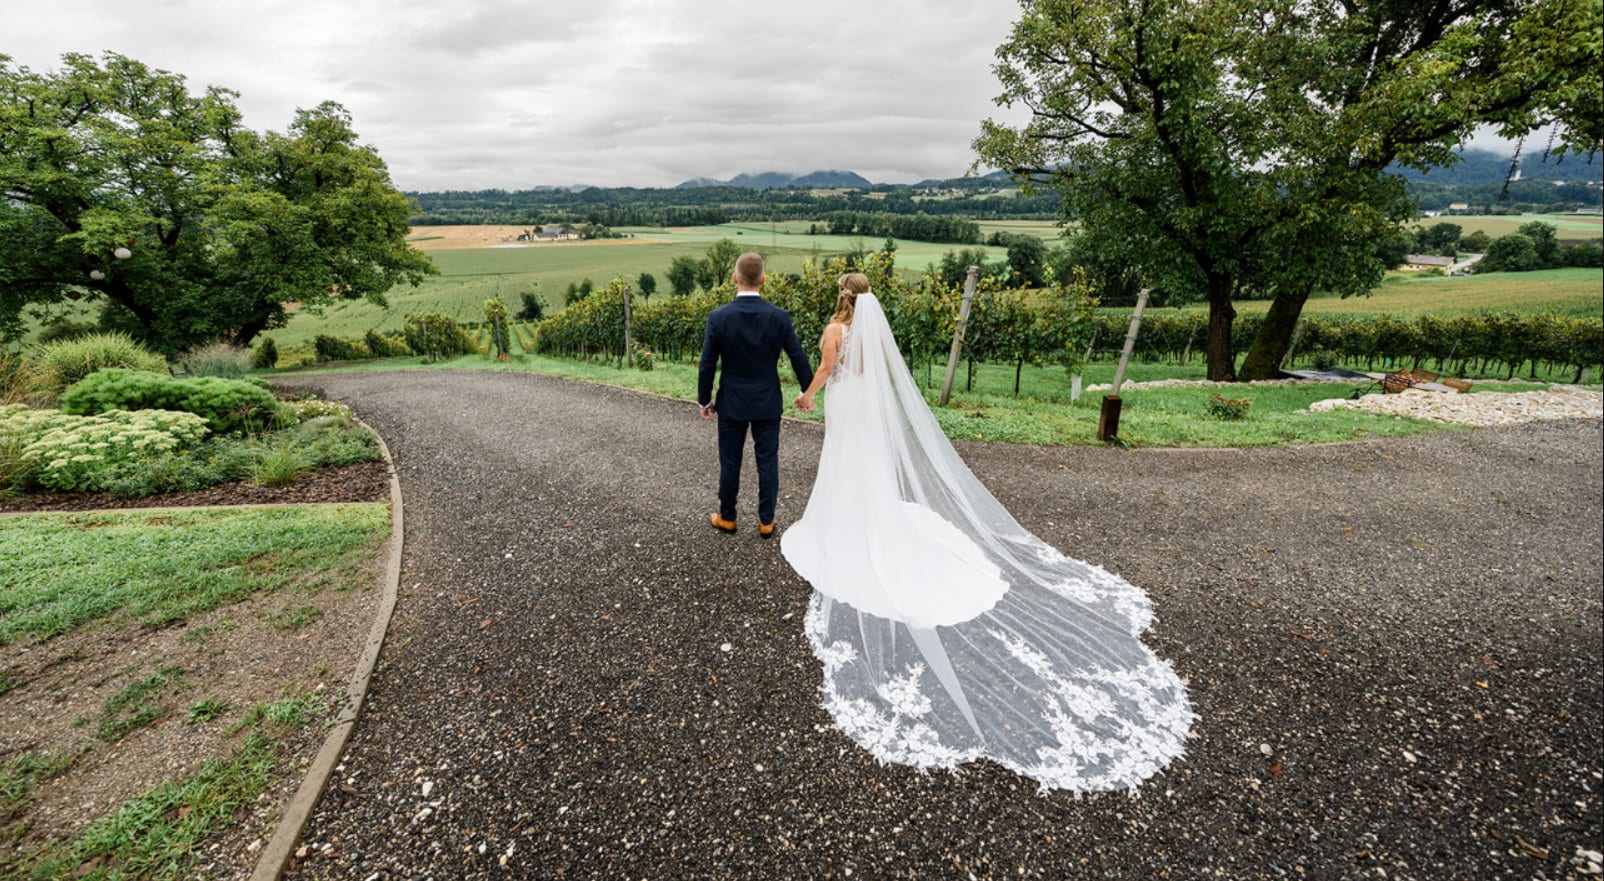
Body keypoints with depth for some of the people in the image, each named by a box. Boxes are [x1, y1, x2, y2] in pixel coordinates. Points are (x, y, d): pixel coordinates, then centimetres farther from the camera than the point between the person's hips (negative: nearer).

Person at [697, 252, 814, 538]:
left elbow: (707, 365, -8)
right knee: (767, 462, 10)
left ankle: (727, 518, 29)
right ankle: (766, 521, 21)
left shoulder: (719, 317, -12)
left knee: (730, 463, 13)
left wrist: (704, 400, 6)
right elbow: (799, 359, -3)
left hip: (731, 404, 0)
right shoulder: (779, 316, -10)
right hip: (768, 404, 1)